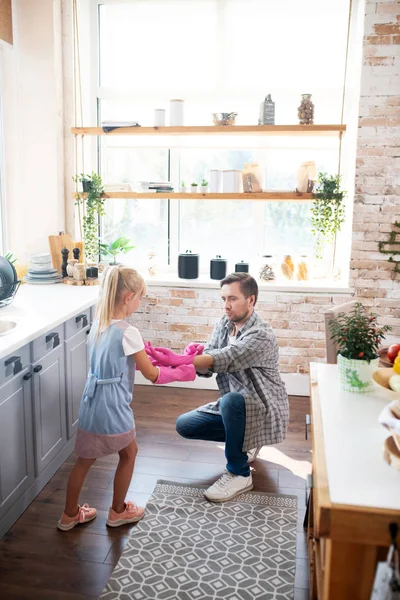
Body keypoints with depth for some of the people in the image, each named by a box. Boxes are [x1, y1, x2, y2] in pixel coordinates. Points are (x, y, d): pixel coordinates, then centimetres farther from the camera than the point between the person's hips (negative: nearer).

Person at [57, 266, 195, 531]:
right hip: (113, 407, -7)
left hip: (92, 404, 7)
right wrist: (182, 373, 1)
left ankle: (70, 515, 36)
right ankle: (118, 511, 34)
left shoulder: (99, 325, 3)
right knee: (129, 453, 19)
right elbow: (152, 375, -13)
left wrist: (143, 353, 14)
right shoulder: (127, 332, -21)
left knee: (84, 459, 21)